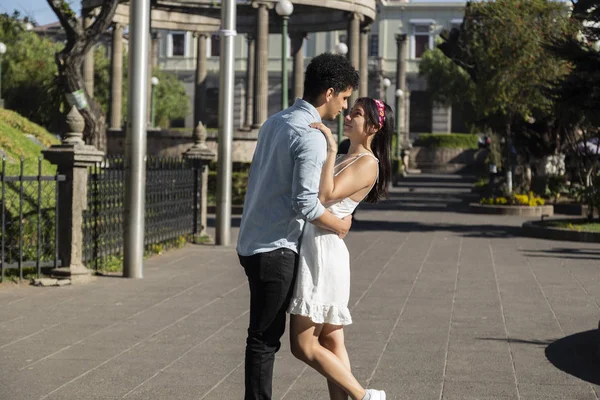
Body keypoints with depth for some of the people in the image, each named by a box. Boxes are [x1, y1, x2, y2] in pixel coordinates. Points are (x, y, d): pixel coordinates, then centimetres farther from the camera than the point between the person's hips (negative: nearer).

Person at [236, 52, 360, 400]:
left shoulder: (275, 123, 12)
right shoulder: (311, 138, -17)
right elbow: (305, 203, -22)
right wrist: (339, 226, -4)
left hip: (254, 243, 9)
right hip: (276, 248, -9)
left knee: (265, 333, 14)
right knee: (265, 336, -3)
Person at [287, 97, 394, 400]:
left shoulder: (368, 163, -8)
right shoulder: (342, 159, 20)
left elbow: (326, 196, -21)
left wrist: (330, 150, -20)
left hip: (324, 251, -10)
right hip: (312, 248, 10)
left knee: (304, 345, -7)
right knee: (331, 343, 7)